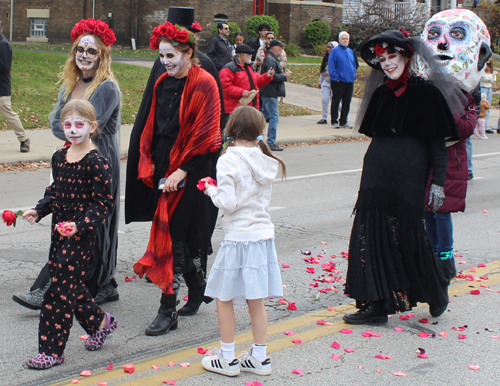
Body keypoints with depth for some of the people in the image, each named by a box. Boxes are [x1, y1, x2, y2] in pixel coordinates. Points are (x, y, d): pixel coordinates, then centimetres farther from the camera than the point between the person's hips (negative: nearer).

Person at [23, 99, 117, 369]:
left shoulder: (96, 163, -15)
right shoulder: (59, 157, 8)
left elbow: (103, 203, -15)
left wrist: (80, 225, -26)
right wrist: (38, 211, 2)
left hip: (82, 235, -7)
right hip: (60, 231, 7)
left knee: (61, 289, -5)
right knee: (71, 285, 15)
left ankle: (51, 350, 4)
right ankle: (99, 322, 38)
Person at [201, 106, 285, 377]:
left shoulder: (228, 161, -13)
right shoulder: (265, 162, 5)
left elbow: (228, 203, -18)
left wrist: (211, 190, -1)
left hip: (238, 238, -6)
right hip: (264, 235, 6)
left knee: (224, 299, 8)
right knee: (256, 301, 14)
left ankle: (227, 359, 15)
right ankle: (259, 358, 21)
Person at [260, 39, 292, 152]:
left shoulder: (272, 59, 18)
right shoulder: (270, 60, -17)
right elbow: (272, 77, -25)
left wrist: (284, 73, 7)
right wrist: (285, 75, -13)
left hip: (269, 93, 11)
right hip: (270, 93, -11)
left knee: (265, 115, 19)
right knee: (274, 117, -8)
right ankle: (271, 143, -6)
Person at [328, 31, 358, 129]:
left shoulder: (351, 52, 13)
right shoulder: (335, 51, -5)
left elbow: (354, 65, 21)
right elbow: (331, 66, -8)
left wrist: (353, 76, 9)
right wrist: (336, 78, -13)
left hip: (349, 82, 6)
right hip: (338, 82, -6)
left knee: (346, 103, 8)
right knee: (335, 102, 0)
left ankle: (343, 122, 15)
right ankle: (334, 122, 7)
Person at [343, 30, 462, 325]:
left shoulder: (426, 93, -5)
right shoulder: (381, 94, 9)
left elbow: (437, 142, -5)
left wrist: (438, 181, -10)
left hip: (409, 176, -5)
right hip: (377, 175, 5)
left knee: (409, 236, 1)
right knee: (373, 236, 1)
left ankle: (437, 291, 27)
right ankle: (377, 304, 8)